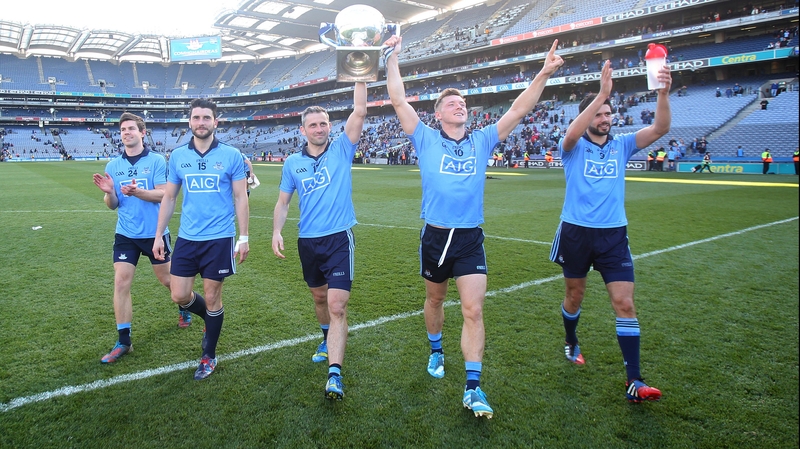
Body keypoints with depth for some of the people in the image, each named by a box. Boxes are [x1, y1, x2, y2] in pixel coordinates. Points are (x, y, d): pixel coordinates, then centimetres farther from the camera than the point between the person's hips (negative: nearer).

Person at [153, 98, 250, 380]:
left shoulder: (231, 155, -4)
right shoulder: (177, 156, 5)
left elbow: (241, 198, -2)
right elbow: (168, 198, 11)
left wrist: (243, 237, -5)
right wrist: (158, 236, 8)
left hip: (219, 239, -3)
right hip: (187, 238, 3)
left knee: (212, 297, 5)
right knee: (180, 296, 5)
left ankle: (209, 357, 24)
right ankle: (210, 317, 38)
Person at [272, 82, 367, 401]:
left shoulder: (342, 150, -2)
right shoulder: (292, 163, 6)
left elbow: (359, 112, -12)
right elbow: (283, 202, 12)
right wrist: (276, 231, -3)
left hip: (339, 239, -4)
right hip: (307, 242, 4)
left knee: (337, 306, -12)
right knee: (319, 297, 22)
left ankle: (334, 374, -14)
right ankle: (327, 340, 49)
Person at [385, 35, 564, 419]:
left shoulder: (482, 140, 7)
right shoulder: (426, 139, 1)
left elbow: (519, 109, 4)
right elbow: (398, 101, -4)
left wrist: (543, 74, -3)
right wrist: (393, 57, -7)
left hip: (471, 238, 0)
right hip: (435, 236, 0)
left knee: (473, 310, -7)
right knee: (435, 299, 18)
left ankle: (472, 388, -1)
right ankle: (436, 352, 45)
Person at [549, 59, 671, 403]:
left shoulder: (622, 145, 7)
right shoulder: (573, 147, -1)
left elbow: (660, 129, -7)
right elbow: (572, 133, -26)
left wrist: (663, 94, -25)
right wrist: (601, 93, -35)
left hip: (613, 234, 2)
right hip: (576, 233, -2)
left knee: (625, 303, -5)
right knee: (575, 295, 14)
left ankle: (634, 381, -1)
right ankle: (571, 344, 43)